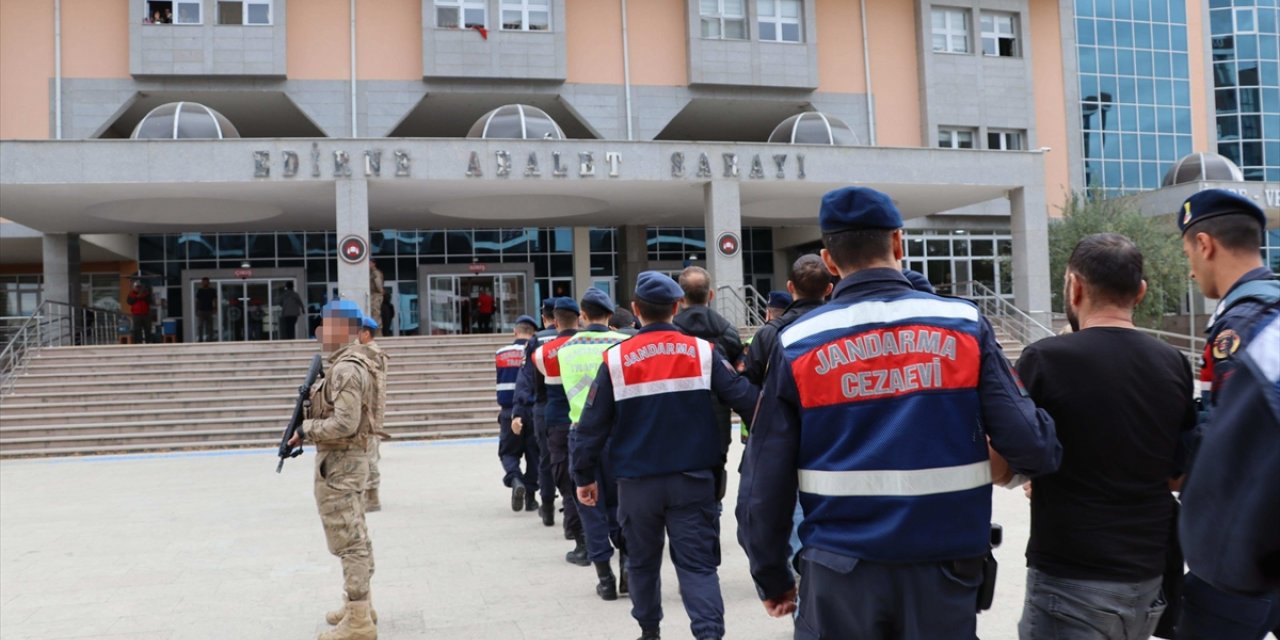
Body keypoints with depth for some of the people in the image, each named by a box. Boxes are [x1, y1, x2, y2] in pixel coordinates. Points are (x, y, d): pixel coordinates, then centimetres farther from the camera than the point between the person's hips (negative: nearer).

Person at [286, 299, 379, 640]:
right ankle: (359, 605, 29)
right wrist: (311, 411, 5)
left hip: (339, 462, -11)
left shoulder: (346, 368, -20)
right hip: (350, 459, 11)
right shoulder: (351, 363, 12)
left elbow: (345, 424, -26)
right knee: (356, 537, 17)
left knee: (348, 541, -6)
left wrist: (306, 429, -13)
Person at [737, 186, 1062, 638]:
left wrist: (771, 577, 8)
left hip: (841, 572, 0)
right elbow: (1025, 440, -9)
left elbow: (765, 480, -4)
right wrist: (1047, 454, 15)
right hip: (943, 566, 1)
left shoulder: (798, 344, -5)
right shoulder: (964, 324, -4)